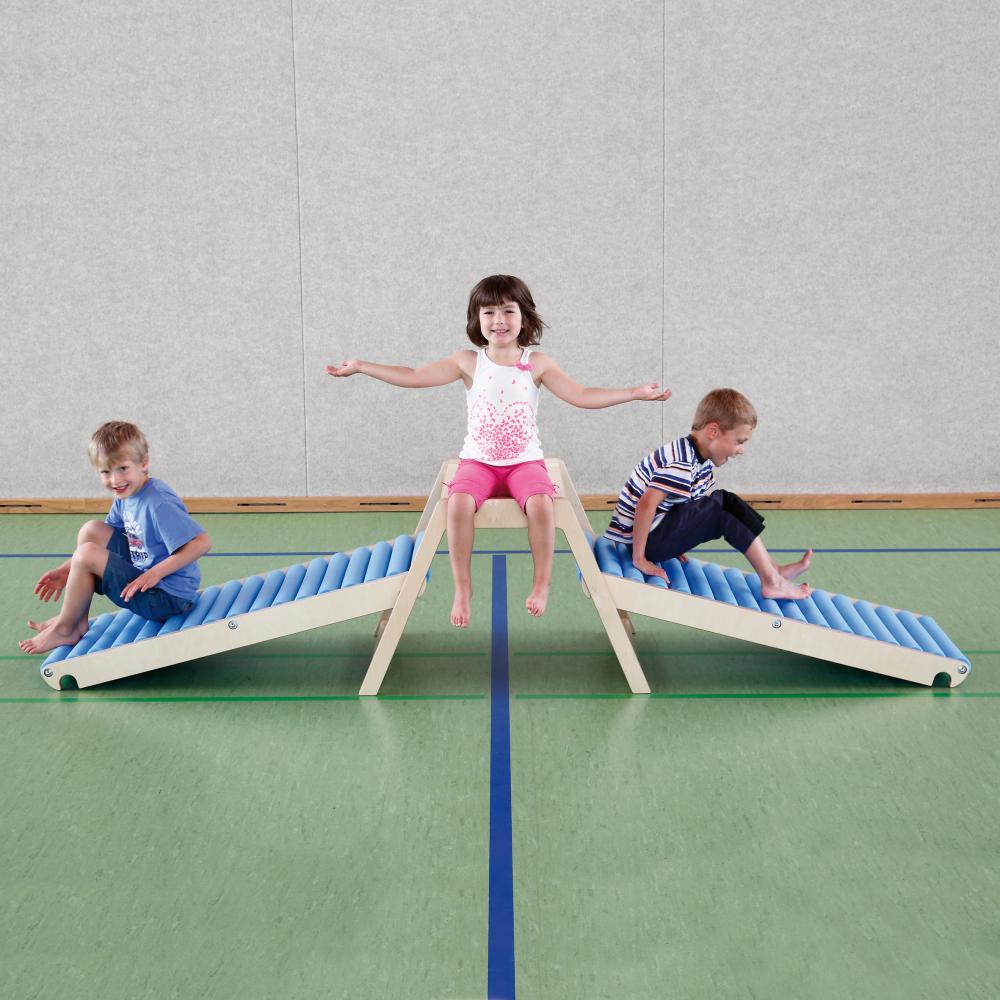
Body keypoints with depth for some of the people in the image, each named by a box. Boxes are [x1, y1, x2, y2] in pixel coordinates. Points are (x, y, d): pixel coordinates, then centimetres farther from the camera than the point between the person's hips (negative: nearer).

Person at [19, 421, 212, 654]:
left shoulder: (159, 504, -25)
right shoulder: (126, 496, 3)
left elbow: (202, 543, -31)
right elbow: (107, 538, 16)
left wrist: (155, 573, -30)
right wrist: (66, 569, 6)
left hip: (168, 597, -10)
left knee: (87, 554, -18)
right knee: (92, 530, 7)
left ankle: (65, 629, 4)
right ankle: (77, 618, 11)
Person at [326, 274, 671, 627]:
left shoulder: (537, 363, 1)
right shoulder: (469, 362, 0)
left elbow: (582, 396, -1)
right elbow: (413, 377, -3)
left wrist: (633, 393, -8)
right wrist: (360, 367, -9)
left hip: (525, 461, 0)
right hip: (478, 461, 0)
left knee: (540, 503, -31)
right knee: (459, 503, -30)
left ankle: (542, 582, -9)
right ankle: (462, 588, -14)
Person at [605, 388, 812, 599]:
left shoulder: (701, 458, 6)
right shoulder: (682, 463, -25)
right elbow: (646, 504, -32)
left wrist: (677, 544, 3)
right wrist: (639, 558, -28)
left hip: (659, 530, 10)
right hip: (648, 540, -10)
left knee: (726, 502, 8)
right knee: (718, 510, -13)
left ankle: (773, 569, 8)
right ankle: (772, 582, -7)